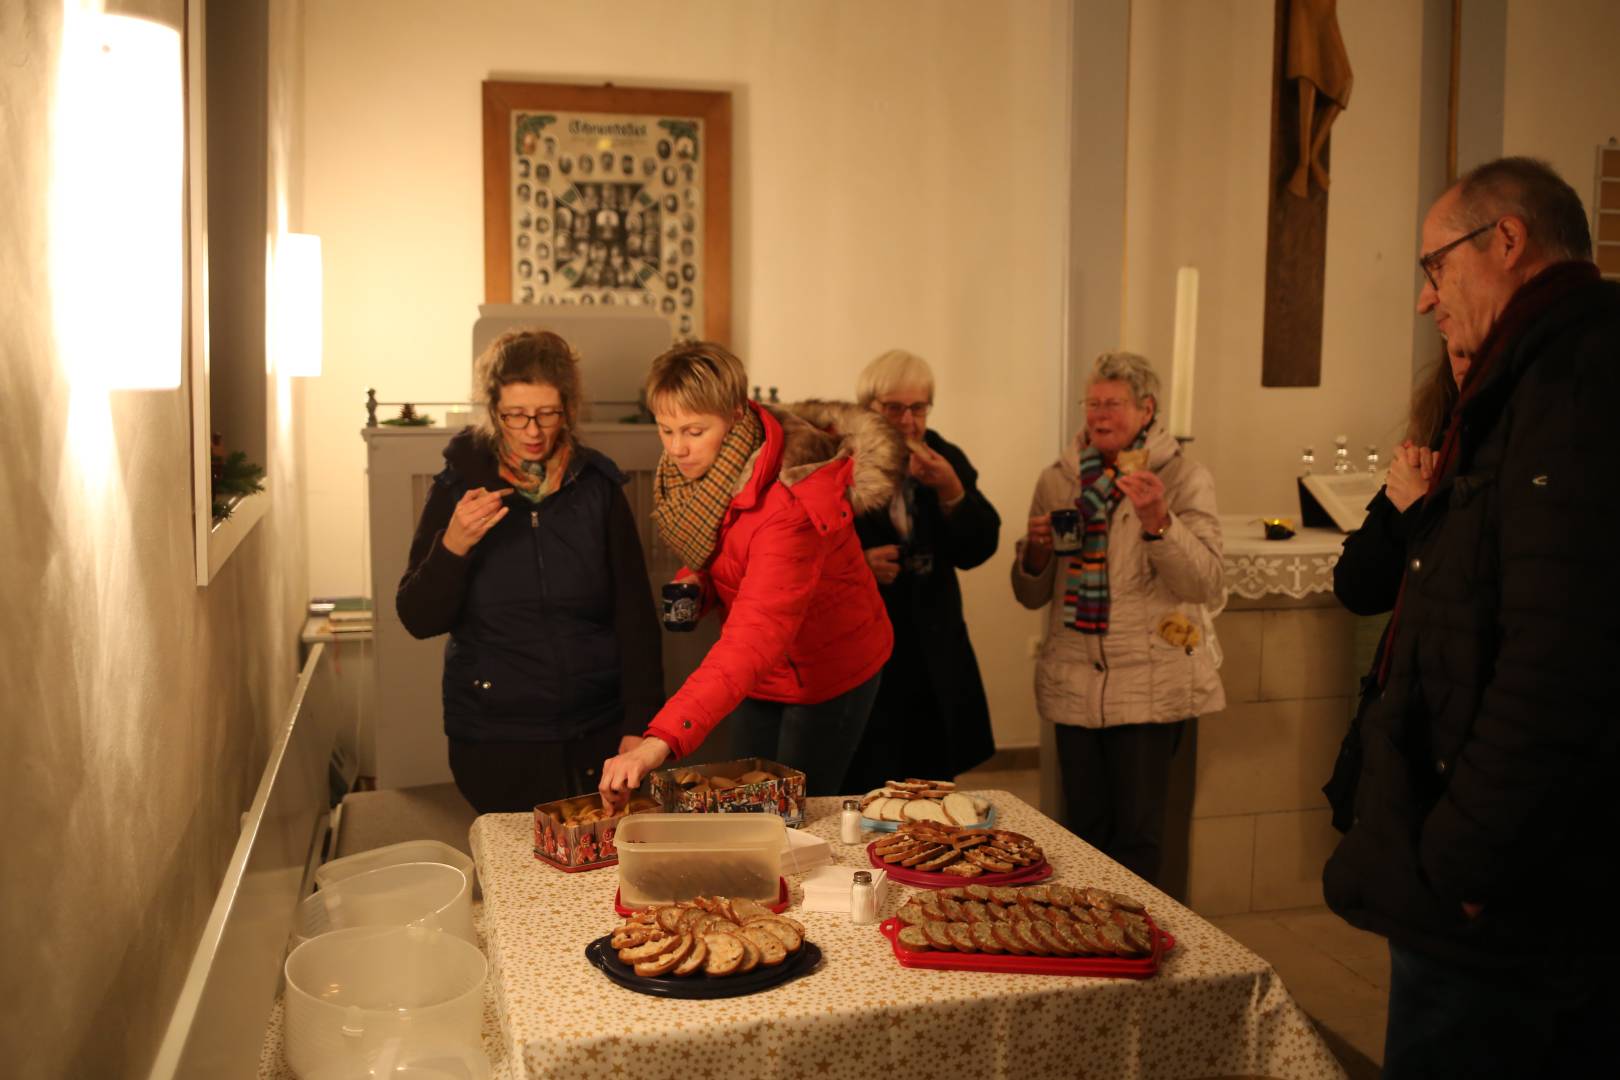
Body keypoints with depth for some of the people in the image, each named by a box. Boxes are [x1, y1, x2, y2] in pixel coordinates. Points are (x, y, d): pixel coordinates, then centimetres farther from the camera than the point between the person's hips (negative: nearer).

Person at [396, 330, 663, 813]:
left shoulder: (598, 487, -1)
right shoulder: (457, 488, -3)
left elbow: (636, 615, -1)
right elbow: (418, 621, -4)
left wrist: (638, 727, -8)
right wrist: (453, 546, -22)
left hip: (598, 736, 1)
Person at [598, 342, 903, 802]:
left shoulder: (791, 503, -37)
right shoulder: (696, 470, -12)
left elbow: (754, 641, -46)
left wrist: (661, 740, -56)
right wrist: (694, 581, -17)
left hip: (829, 671, -7)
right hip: (759, 678, 7)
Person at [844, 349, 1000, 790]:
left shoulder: (944, 460, 8)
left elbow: (977, 550, 1)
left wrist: (951, 491, -14)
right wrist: (856, 563, -19)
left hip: (932, 662, 4)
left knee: (934, 780, 12)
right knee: (868, 791, -3)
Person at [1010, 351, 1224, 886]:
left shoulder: (1185, 478, 0)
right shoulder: (1058, 480, 9)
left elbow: (1205, 586, -12)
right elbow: (1031, 595, 13)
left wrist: (1157, 519, -26)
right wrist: (1036, 549, -8)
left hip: (1151, 685, -3)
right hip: (1074, 683, 3)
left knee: (1138, 835, 0)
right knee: (1086, 828, 10)